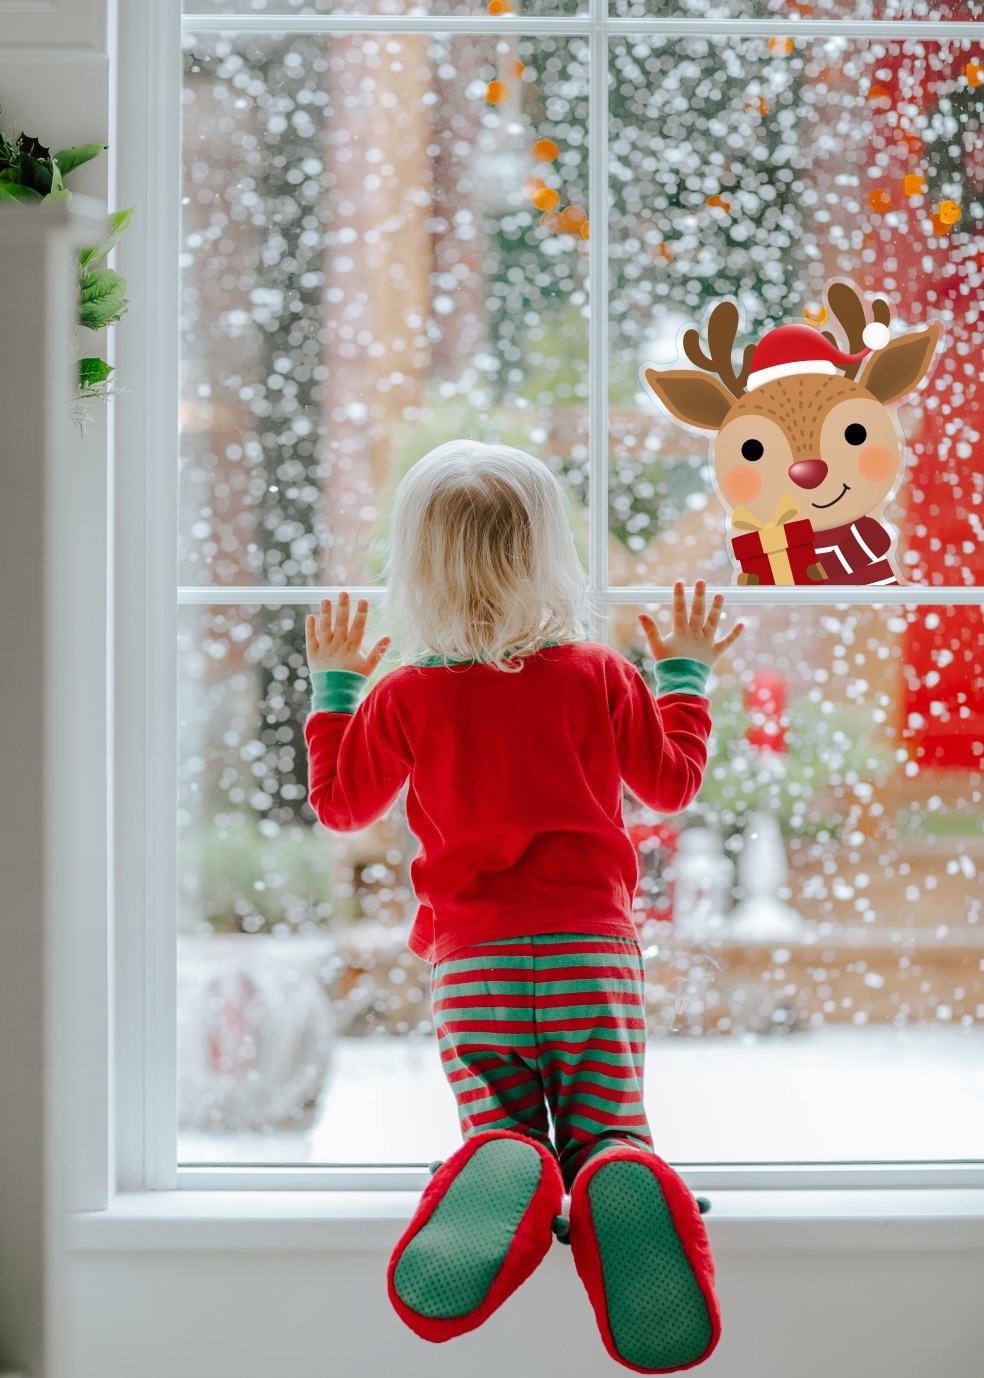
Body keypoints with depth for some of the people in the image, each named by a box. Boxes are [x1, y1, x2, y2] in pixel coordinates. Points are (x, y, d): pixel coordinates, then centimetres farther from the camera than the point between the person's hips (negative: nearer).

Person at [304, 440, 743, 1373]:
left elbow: (340, 803, 16)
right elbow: (673, 782, 15)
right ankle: (619, 1187, -34)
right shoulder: (600, 676, 2)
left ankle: (504, 1175, -33)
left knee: (498, 1123, 7)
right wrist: (686, 675, 29)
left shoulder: (404, 698, 0)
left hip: (471, 958, 0)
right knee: (607, 1127, 5)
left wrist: (333, 688, 27)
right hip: (593, 946, 0)